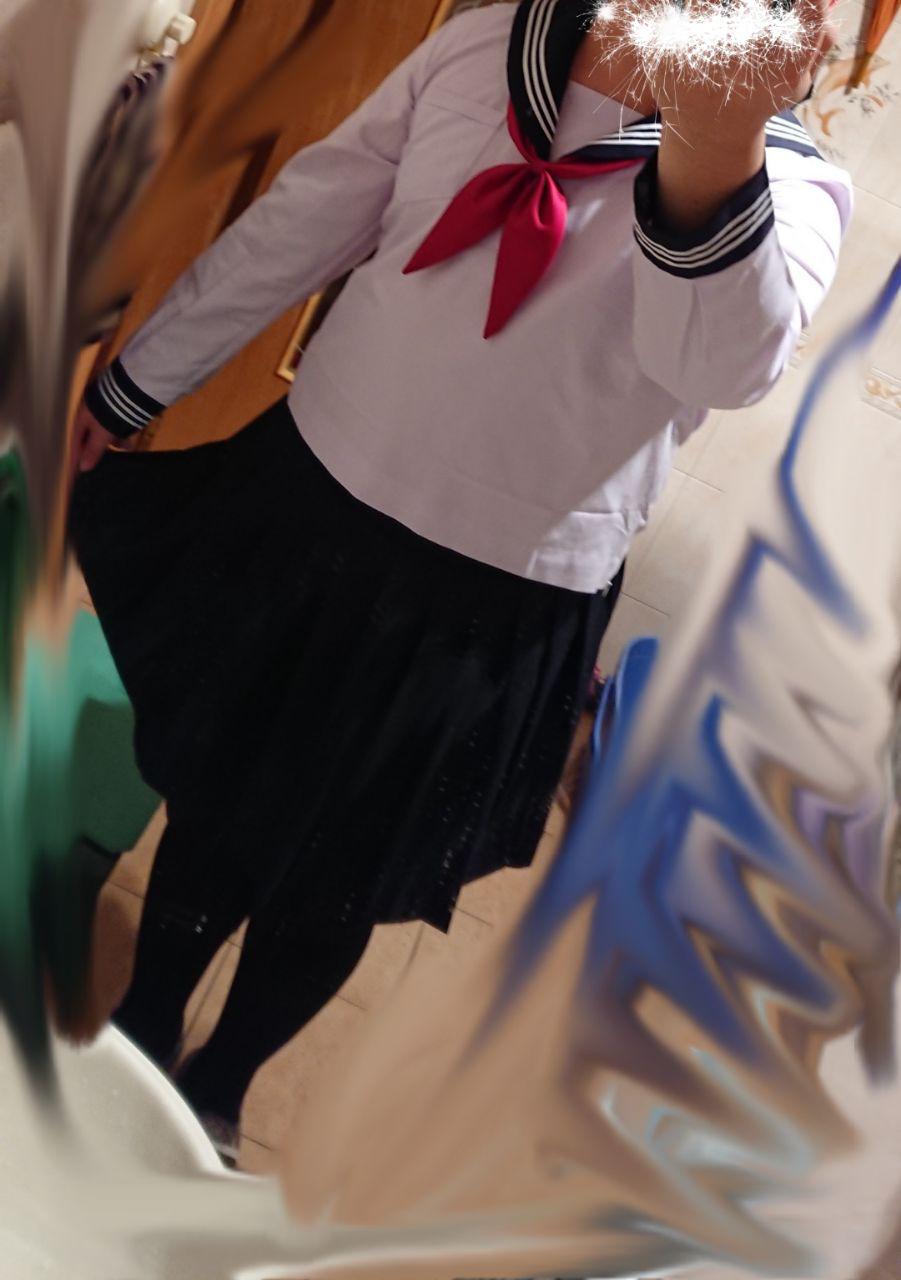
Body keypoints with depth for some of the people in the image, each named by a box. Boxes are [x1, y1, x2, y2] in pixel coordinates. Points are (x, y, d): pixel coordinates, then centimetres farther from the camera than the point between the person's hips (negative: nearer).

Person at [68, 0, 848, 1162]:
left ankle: (216, 1092, 49)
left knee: (332, 882, 16)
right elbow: (304, 224, 2)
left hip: (493, 615, -3)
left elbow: (728, 362, -32)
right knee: (213, 796, 21)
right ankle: (137, 1033, 52)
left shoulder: (793, 182, -11)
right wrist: (130, 386, 8)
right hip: (308, 496, 4)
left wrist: (715, 144, -51)